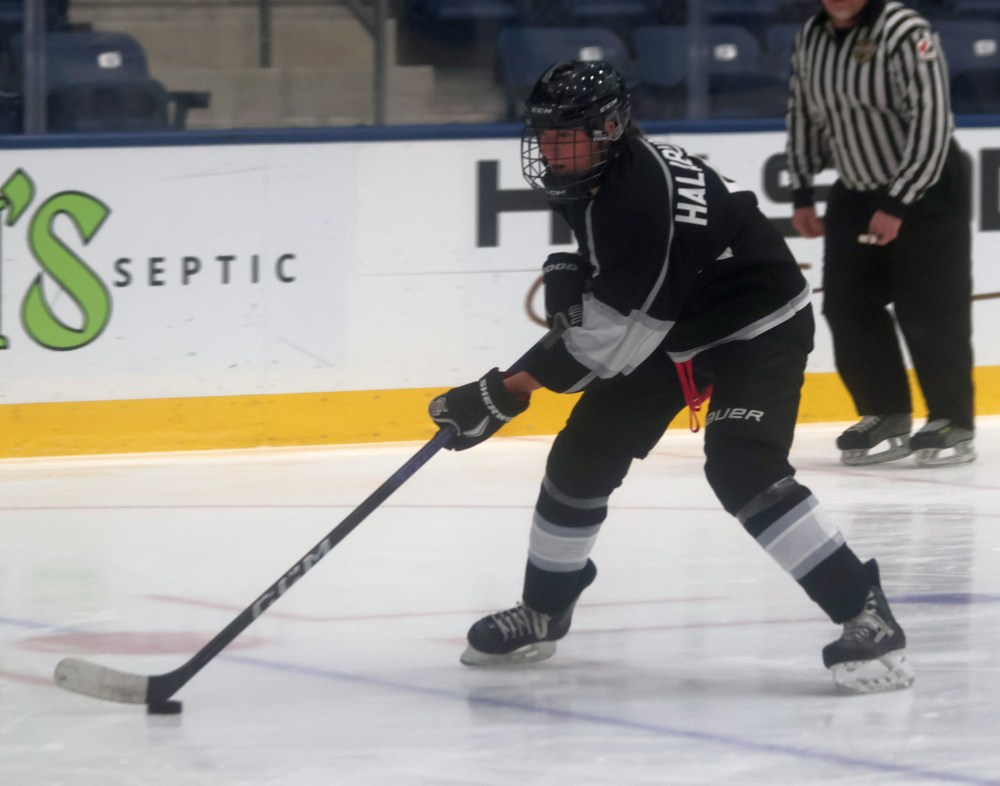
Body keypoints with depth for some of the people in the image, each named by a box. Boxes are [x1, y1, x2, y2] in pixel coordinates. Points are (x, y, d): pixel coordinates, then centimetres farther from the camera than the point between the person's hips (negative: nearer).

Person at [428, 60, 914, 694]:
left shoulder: (642, 191, -33)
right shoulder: (592, 175, -4)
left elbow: (615, 335, -32)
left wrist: (508, 393, -30)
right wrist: (573, 276, -1)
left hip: (757, 325, -10)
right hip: (668, 329, 10)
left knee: (743, 471, -28)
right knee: (581, 459, 7)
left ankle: (867, 618, -25)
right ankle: (543, 613, 27)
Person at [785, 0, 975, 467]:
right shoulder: (811, 39, 2)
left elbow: (931, 124, -24)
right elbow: (803, 115, 14)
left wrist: (897, 206, -24)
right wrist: (802, 195, 9)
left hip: (928, 188, -7)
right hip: (856, 191, 7)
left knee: (929, 310, -7)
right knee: (848, 306, 2)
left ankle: (953, 424, 3)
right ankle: (886, 416, 13)